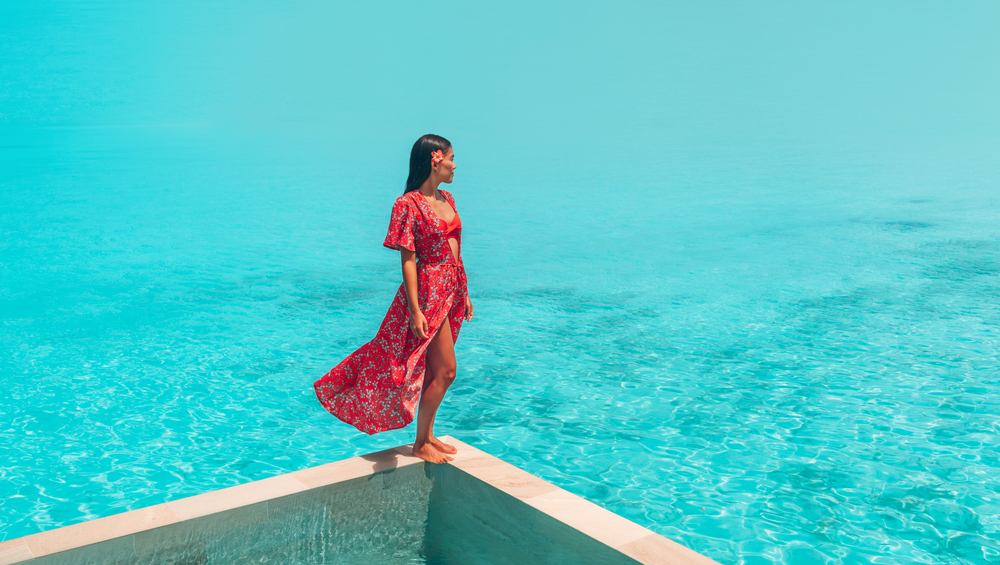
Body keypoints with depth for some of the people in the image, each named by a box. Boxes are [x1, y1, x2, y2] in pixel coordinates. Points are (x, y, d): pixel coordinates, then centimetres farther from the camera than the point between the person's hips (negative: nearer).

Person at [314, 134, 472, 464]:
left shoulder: (446, 199, 11)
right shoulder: (409, 205, -14)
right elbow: (408, 260, -16)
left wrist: (465, 294, 16)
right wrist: (415, 309, -19)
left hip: (452, 290, 8)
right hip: (428, 291, -8)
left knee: (435, 369, 14)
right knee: (445, 370, -6)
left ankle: (427, 435, 26)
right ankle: (421, 444, 9)